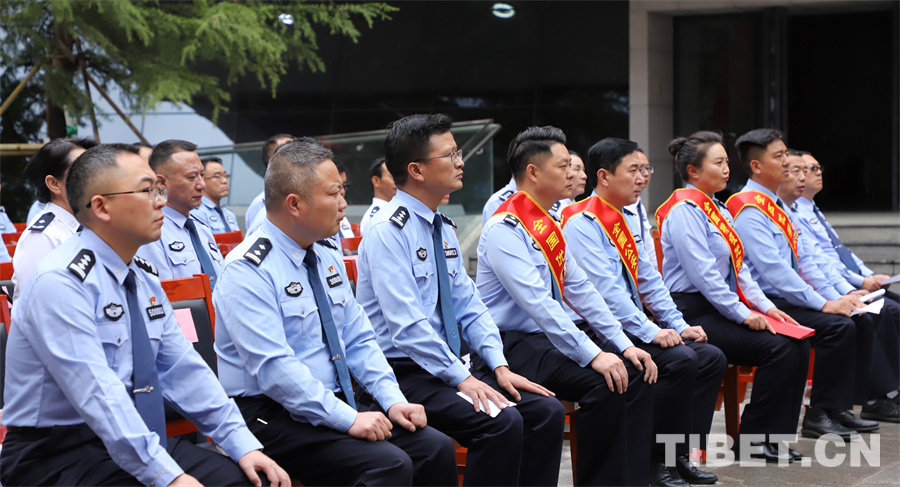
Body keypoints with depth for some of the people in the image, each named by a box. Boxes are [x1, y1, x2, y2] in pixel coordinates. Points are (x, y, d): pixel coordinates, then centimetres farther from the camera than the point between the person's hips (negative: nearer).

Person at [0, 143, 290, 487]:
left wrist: (242, 445, -1)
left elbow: (182, 368, 10)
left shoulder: (144, 277, 11)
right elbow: (96, 392, -25)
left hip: (139, 440, 8)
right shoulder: (60, 282, -17)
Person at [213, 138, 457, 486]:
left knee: (436, 448, -11)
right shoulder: (248, 272, -15)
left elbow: (358, 340, 15)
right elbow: (273, 368, -23)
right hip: (275, 415, -8)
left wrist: (392, 400, 0)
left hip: (340, 402, 8)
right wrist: (348, 419, -25)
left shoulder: (327, 257, 12)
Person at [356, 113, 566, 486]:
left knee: (547, 411, -8)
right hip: (406, 372, -8)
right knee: (502, 423, -28)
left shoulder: (444, 228, 14)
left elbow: (469, 307, 14)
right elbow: (407, 324, -21)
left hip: (450, 365, 9)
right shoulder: (389, 231, -14)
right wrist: (462, 379, -22)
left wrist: (499, 366, 0)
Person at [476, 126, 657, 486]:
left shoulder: (550, 226, 13)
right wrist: (593, 355, -29)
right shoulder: (505, 229, -16)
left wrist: (623, 345, 5)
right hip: (513, 344, -9)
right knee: (603, 384, -26)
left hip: (549, 338, 9)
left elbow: (580, 290, 14)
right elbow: (536, 302, -25)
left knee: (635, 373, -5)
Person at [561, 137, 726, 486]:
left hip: (632, 324, 9)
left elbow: (649, 279, 16)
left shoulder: (628, 219, 14)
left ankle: (679, 454, 3)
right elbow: (605, 288, -21)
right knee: (681, 360, -25)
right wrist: (650, 332, -23)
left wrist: (678, 324, 5)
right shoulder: (582, 223, -14)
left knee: (711, 358, -2)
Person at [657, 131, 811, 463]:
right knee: (777, 348, -21)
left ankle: (777, 436, -1)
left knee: (797, 345, -6)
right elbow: (702, 273, -19)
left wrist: (764, 306, 6)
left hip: (721, 308, 9)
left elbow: (738, 268, 19)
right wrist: (742, 314, -19)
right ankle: (754, 440, -10)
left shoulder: (717, 209, 19)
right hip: (694, 313, -9)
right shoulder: (685, 209, -12)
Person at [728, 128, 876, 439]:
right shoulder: (748, 209, -14)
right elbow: (773, 269, -22)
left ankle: (840, 408, 2)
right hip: (765, 303, -10)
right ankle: (818, 416, -15)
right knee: (838, 327, -25)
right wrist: (823, 305, -21)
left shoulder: (776, 205, 17)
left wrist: (835, 297, 5)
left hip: (788, 298, 10)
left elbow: (803, 260, 17)